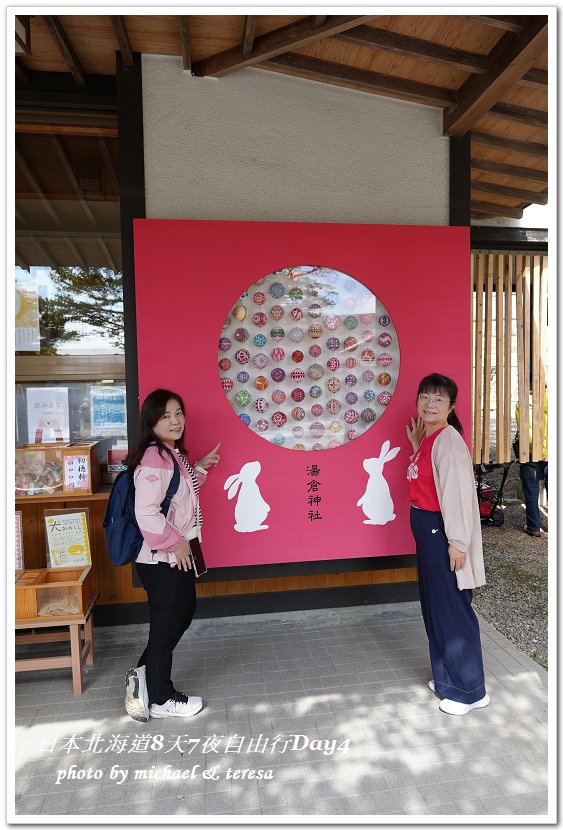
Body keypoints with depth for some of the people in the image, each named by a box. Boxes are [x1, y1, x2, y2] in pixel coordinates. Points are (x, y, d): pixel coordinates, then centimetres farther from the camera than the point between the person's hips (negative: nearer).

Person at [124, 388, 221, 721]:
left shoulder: (172, 454, 8)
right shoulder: (154, 459, -23)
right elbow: (146, 514, -30)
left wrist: (199, 469, 13)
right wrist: (176, 543, -20)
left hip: (176, 556, 10)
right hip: (162, 560, -10)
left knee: (184, 612, 22)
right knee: (166, 626, 7)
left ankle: (144, 674, 34)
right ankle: (160, 700, 28)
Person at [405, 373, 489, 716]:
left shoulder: (448, 440, -18)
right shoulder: (428, 439, 10)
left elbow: (457, 492, -21)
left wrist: (457, 543, -22)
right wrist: (417, 446, 10)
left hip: (442, 532, -10)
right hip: (426, 528, 10)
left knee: (452, 609, 3)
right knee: (434, 606, 19)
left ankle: (470, 690, 21)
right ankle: (447, 677, 37)